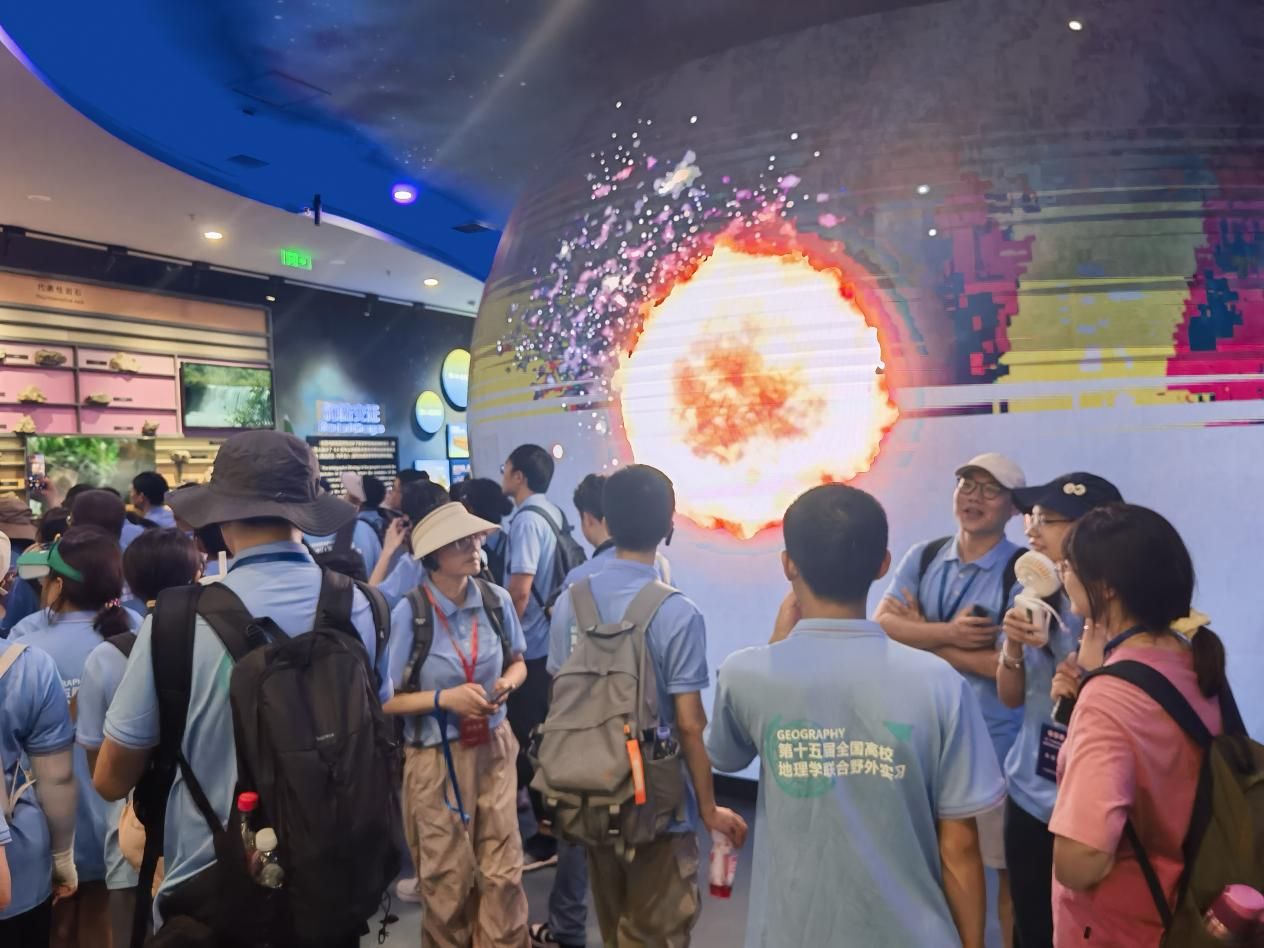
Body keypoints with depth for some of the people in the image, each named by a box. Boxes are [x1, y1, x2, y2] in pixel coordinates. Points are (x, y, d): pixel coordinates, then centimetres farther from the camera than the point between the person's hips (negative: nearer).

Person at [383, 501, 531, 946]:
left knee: (503, 872, 8)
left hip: (494, 749, 3)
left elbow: (517, 662, 9)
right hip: (437, 759, -2)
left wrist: (507, 683, -12)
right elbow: (384, 700, -11)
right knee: (448, 880, 15)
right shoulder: (408, 613, -17)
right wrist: (443, 698, -22)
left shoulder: (496, 599, -7)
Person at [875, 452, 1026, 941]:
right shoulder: (923, 556, 2)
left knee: (1006, 866, 10)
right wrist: (949, 632, -22)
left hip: (995, 744, -4)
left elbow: (1003, 664, -19)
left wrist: (922, 631, -12)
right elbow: (882, 623, -9)